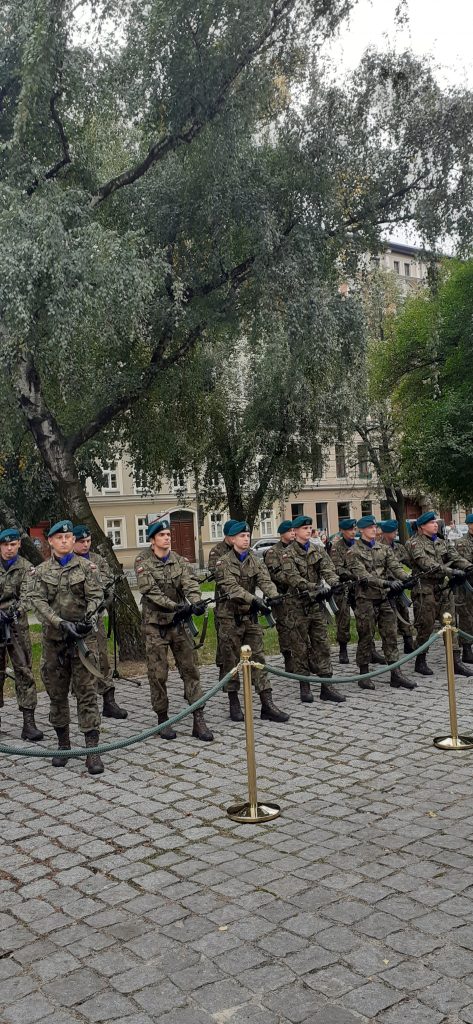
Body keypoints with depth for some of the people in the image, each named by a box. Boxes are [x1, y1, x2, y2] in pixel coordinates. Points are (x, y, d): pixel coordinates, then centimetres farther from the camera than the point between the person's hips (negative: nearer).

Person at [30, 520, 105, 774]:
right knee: (56, 693, 11)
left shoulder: (86, 567, 3)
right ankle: (63, 744, 25)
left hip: (82, 637, -2)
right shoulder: (42, 571, 6)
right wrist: (62, 623, -19)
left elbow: (96, 596, -3)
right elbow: (38, 601, -5)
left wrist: (88, 616, -24)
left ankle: (92, 750, -6)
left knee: (86, 692, -6)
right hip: (53, 639, 2)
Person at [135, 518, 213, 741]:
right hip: (155, 625, -3)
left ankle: (199, 721, 4)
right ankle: (162, 719, 17)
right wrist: (175, 607, -30)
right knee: (158, 675, 3)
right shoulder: (143, 562, -7)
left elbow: (190, 583, -12)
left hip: (179, 622, 3)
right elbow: (150, 591, -18)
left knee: (190, 670, 1)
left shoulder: (179, 560, 4)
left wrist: (196, 602, -33)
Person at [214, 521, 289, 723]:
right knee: (231, 661, 4)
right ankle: (234, 704, 17)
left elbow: (265, 580, -10)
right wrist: (253, 599, -36)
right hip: (230, 617, -4)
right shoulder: (223, 563, -6)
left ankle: (267, 705, 3)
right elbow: (232, 587, -21)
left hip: (251, 616, 4)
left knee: (258, 659, 2)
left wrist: (273, 595, -32)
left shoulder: (256, 561, 7)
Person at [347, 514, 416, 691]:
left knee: (391, 635, 5)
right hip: (366, 599, -5)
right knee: (366, 637, 3)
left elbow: (395, 567, -1)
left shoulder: (384, 549, 12)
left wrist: (407, 578, -22)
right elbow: (363, 576, -17)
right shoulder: (354, 552, -5)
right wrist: (386, 583, -28)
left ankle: (396, 674, 10)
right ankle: (364, 675, 15)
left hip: (385, 597, 5)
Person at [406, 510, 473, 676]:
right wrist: (452, 572, -26)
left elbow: (455, 557, 3)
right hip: (425, 590, -6)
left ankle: (456, 662, 7)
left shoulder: (441, 542, 16)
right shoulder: (415, 544, -7)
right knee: (426, 627, 1)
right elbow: (428, 565, -20)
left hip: (444, 588, 7)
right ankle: (420, 662, 16)